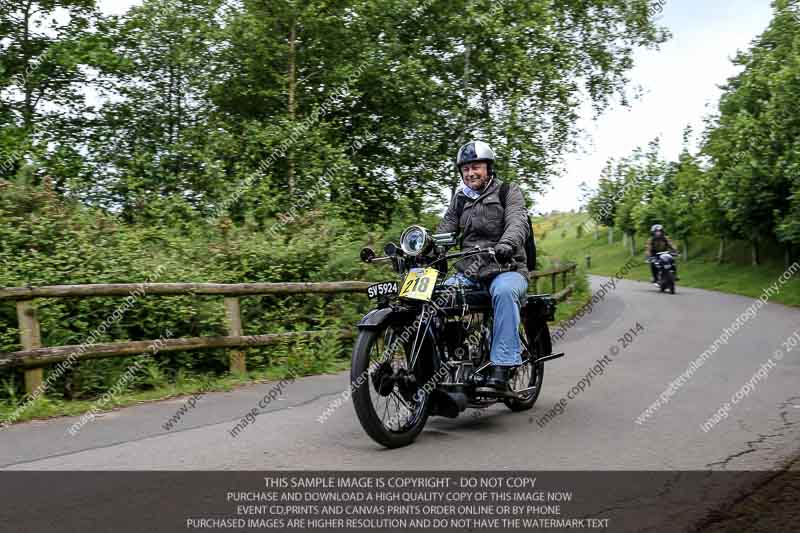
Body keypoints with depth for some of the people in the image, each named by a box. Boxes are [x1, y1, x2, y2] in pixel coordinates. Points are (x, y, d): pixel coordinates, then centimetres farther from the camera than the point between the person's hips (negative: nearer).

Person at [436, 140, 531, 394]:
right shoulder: (459, 200, 20)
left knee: (504, 291, -38)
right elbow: (444, 231, 9)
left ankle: (500, 372, -41)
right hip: (468, 272, 5)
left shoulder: (508, 192, 6)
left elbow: (518, 222, -13)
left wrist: (507, 244, -37)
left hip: (507, 269, -4)